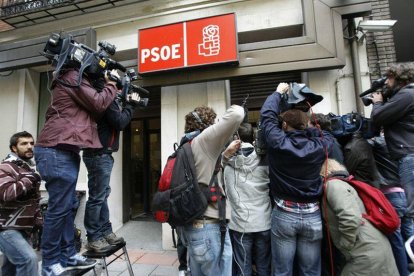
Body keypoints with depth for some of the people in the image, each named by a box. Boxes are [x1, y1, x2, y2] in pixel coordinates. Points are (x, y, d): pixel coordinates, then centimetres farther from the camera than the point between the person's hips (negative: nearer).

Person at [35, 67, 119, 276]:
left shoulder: (75, 80, 25)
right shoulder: (73, 77, -6)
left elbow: (91, 108, 22)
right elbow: (99, 104, -11)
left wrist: (109, 87, 15)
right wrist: (111, 85, 4)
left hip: (65, 151, 10)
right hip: (56, 151, -10)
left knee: (66, 206, 11)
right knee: (59, 208, -5)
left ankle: (68, 256, 20)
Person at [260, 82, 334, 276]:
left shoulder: (278, 142, -13)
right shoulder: (318, 146, -6)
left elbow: (267, 114, 1)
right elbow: (328, 135, 18)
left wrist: (278, 92, 16)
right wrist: (307, 127, 20)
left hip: (284, 214, -2)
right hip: (312, 215, 3)